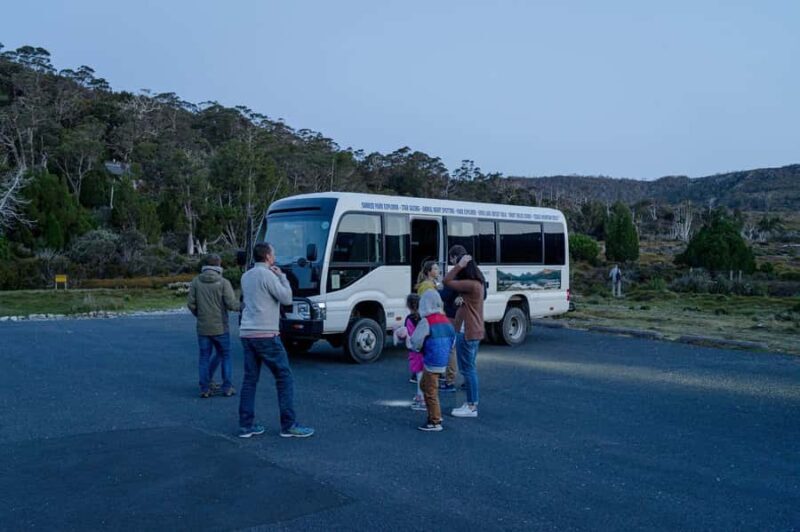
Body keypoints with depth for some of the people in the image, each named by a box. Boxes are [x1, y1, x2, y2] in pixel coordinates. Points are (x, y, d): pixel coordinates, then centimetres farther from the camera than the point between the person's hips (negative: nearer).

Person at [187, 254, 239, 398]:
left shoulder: (196, 281, -1)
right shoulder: (223, 282, -10)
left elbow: (191, 304, -2)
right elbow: (231, 304, -13)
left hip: (202, 327, 2)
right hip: (220, 327, -2)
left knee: (204, 357, 11)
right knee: (225, 355, 12)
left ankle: (204, 388, 9)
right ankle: (227, 387, 12)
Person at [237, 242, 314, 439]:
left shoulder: (246, 276, 15)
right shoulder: (267, 275, -11)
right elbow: (286, 298, -11)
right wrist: (282, 276, 1)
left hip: (247, 334, 8)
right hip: (265, 334, -8)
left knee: (250, 379, 10)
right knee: (284, 378, -1)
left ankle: (245, 425, 11)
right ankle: (289, 425, 0)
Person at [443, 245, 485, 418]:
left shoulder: (470, 284, -21)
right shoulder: (477, 282, 10)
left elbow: (447, 281, -22)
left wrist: (460, 265, -19)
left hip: (467, 332, -10)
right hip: (474, 332, 10)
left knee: (468, 369, -2)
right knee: (470, 368, 17)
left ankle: (471, 407, 4)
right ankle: (471, 404, 25)